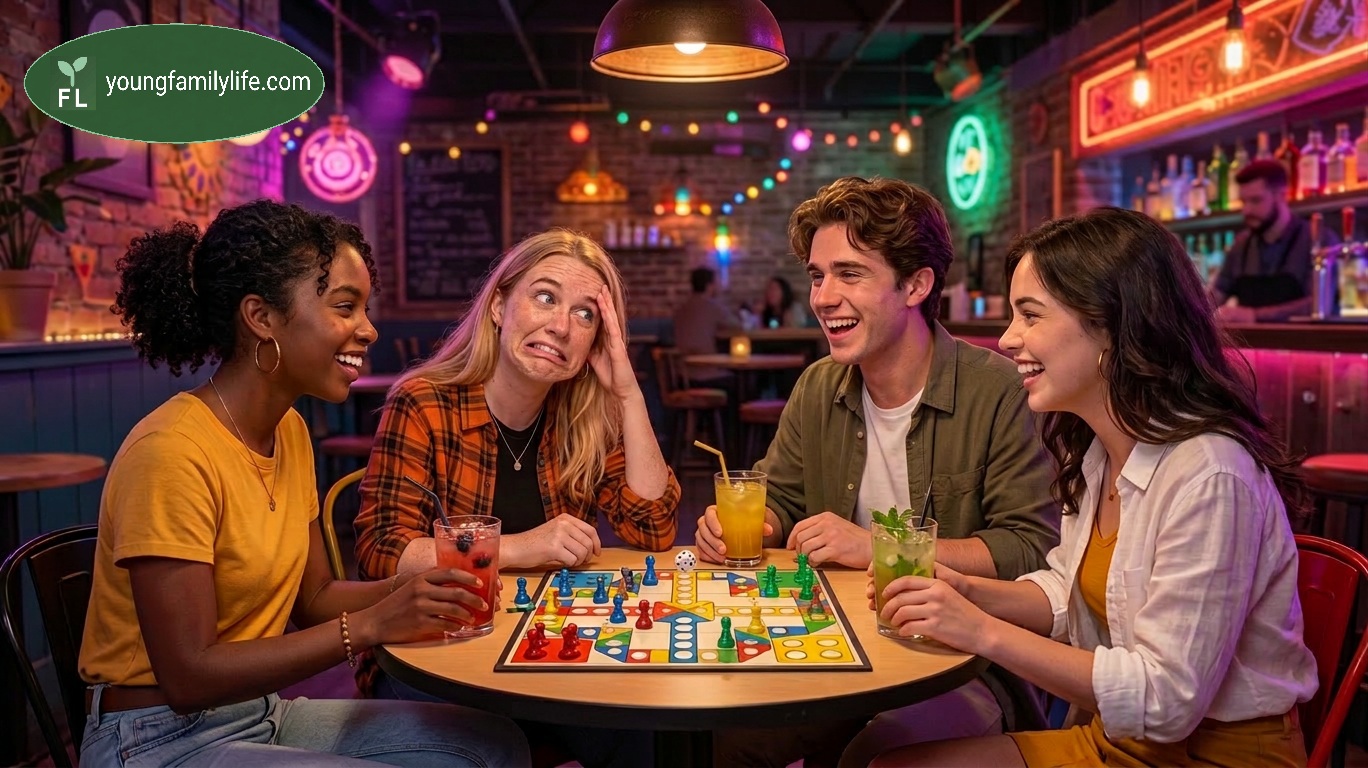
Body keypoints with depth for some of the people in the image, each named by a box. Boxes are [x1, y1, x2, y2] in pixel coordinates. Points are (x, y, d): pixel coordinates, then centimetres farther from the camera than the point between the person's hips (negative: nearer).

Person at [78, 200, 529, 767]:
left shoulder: (290, 431, 3)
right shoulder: (170, 453, -23)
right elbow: (189, 677, -23)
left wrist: (418, 591, -10)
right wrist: (370, 625, -26)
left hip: (265, 713, 8)